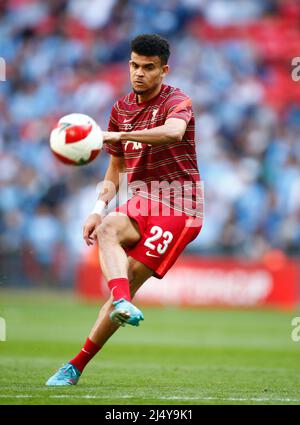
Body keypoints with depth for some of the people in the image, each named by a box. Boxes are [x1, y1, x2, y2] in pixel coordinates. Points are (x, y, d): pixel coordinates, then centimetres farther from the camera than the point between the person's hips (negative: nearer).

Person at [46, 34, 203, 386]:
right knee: (107, 230, -27)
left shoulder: (176, 101, -8)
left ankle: (77, 366, -17)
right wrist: (99, 208, 3)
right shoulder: (122, 108, 13)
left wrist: (117, 135, -41)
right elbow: (116, 167, 20)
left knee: (129, 280, -17)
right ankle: (123, 303, -47)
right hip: (139, 204, 6)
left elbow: (173, 132, -33)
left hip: (178, 206, -6)